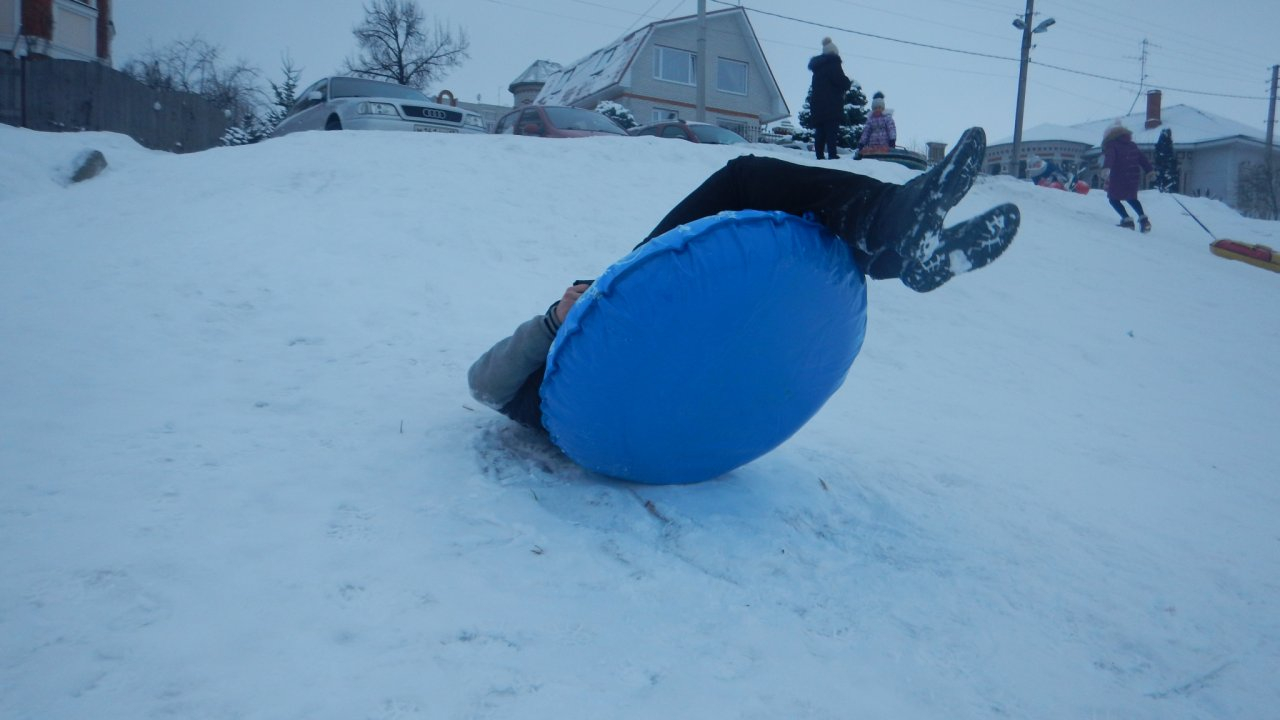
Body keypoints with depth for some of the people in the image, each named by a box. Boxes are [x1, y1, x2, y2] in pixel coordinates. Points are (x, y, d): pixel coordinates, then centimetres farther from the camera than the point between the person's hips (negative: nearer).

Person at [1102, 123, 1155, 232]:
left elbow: (1109, 156, -23)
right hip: (1134, 177, 7)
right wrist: (1150, 170, 22)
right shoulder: (1132, 145, 18)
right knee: (1131, 198, 27)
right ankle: (1143, 218, 15)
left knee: (1114, 199, 10)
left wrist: (1106, 168, -40)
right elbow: (1142, 158, 18)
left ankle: (1127, 219, -6)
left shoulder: (1111, 145, -2)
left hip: (1119, 177, -7)